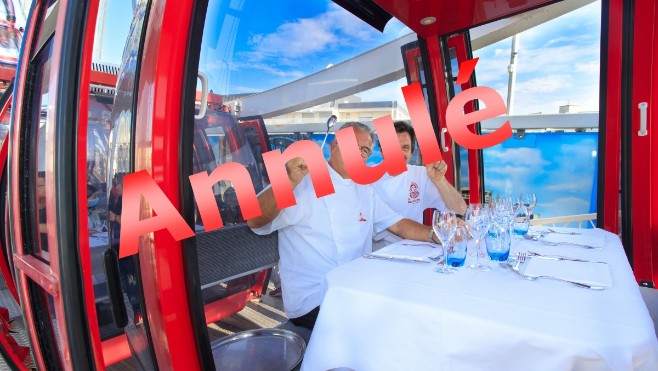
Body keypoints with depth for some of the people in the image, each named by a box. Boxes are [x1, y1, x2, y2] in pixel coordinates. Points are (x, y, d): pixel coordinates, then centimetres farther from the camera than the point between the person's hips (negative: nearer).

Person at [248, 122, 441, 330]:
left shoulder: (364, 190, 14)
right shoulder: (303, 181, -10)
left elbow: (398, 225, 14)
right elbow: (255, 222, -20)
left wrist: (436, 235, -3)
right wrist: (290, 182, -35)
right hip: (313, 302, -7)